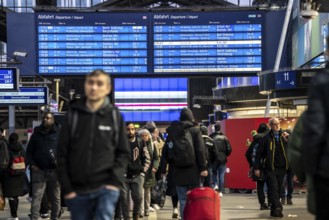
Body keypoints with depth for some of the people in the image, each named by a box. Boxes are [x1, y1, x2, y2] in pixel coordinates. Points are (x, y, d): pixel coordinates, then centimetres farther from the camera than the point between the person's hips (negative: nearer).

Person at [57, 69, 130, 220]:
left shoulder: (115, 116, 5)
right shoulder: (73, 115, 6)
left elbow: (123, 153, 7)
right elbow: (62, 154, 5)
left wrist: (115, 181, -8)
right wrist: (66, 188, -2)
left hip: (106, 187, -2)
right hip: (78, 190, 2)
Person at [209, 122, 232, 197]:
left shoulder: (211, 138, -5)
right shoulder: (224, 138, -3)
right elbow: (229, 149, -4)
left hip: (213, 159, 0)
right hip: (222, 159, 0)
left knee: (214, 173, 18)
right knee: (221, 175, 5)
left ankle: (215, 184, -6)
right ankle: (221, 191, 4)